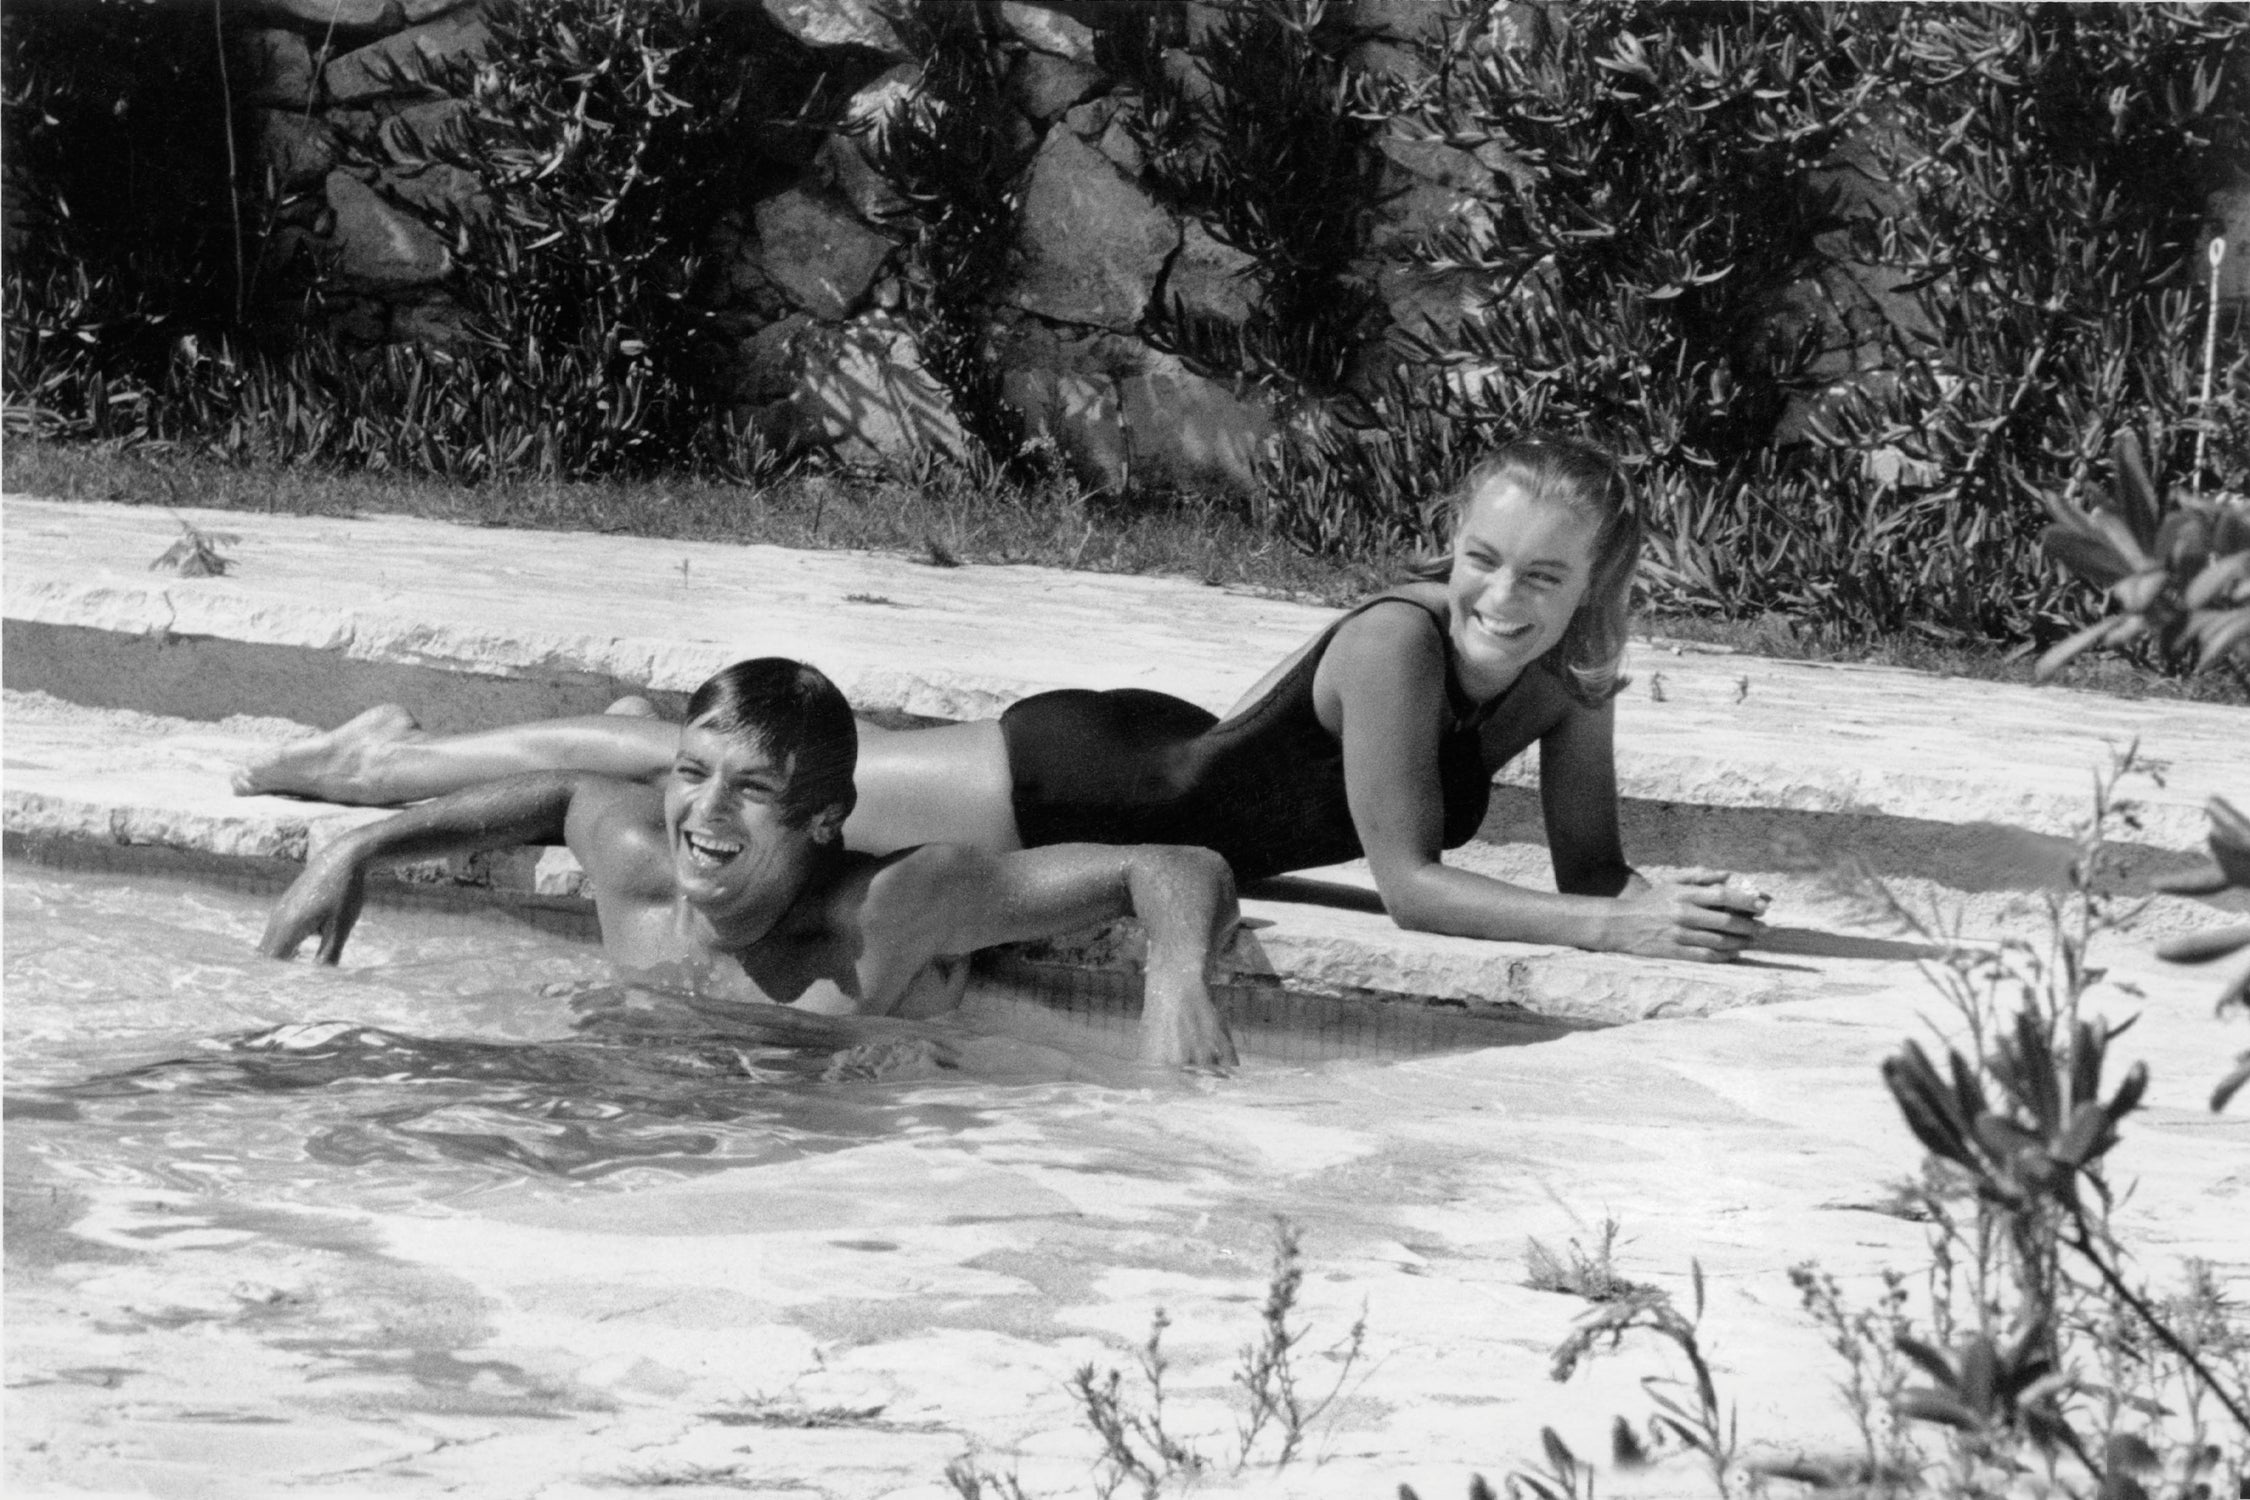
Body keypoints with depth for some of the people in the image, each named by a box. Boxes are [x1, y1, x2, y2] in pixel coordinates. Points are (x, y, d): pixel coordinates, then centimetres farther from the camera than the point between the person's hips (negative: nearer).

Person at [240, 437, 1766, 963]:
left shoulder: (1574, 674, -12)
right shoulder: (1396, 645, -34)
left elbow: (1591, 864, -5)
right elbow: (1409, 881, -35)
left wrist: (1673, 900, -26)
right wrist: (1615, 931, -41)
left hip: (1163, 774, 6)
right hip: (1077, 786, -6)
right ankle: (398, 760, 27)